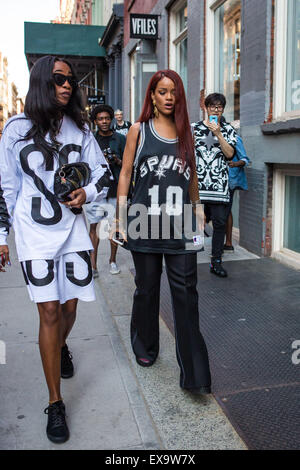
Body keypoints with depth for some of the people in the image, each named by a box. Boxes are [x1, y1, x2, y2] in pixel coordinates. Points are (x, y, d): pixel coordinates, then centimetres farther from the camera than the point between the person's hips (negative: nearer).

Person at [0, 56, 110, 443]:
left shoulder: (79, 129, 7)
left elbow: (103, 172, 13)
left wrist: (87, 193, -8)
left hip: (72, 230, 3)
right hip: (34, 233, -3)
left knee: (69, 306, 12)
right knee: (49, 312, -6)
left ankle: (60, 348, 48)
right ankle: (55, 404, 8)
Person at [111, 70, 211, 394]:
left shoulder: (186, 132, 12)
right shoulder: (139, 130, 5)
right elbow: (125, 174, 4)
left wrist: (196, 210, 19)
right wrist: (120, 219, -1)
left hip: (180, 224, 2)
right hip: (145, 224, -1)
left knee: (186, 294, -3)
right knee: (147, 289, 12)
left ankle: (194, 374, 2)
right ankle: (145, 347, 36)